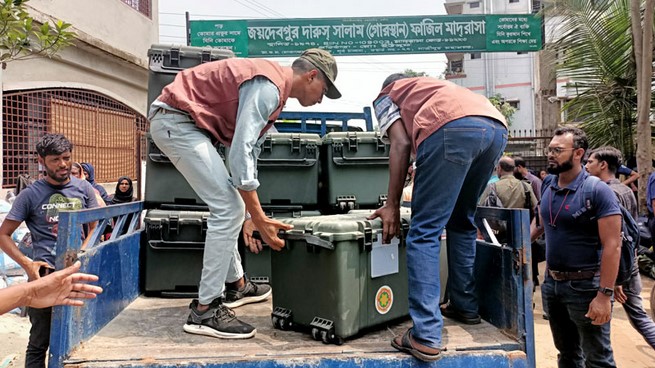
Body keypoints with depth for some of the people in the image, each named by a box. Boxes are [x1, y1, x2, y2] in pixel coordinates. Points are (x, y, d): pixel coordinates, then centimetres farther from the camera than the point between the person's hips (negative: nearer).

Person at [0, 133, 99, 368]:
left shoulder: (83, 189, 6)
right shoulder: (30, 194, 1)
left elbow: (95, 228, 10)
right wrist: (26, 263, -11)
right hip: (44, 273, -2)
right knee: (40, 342, 6)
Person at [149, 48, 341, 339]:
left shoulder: (275, 91, 14)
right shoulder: (268, 87, -18)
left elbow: (249, 150, 15)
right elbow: (241, 151, -26)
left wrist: (253, 216, 12)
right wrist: (259, 218, -23)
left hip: (183, 123, 11)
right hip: (175, 121, -11)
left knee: (229, 206, 15)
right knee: (227, 208, -15)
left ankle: (236, 286, 30)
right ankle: (204, 310, -8)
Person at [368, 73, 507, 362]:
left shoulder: (385, 96, 27)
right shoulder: (431, 87, 43)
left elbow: (401, 144, 8)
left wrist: (392, 205, 8)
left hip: (454, 127, -7)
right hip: (496, 127, 7)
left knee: (424, 231, -4)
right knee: (462, 222, 23)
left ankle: (426, 336, -10)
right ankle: (465, 305, 30)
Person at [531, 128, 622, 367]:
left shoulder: (597, 191, -16)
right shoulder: (547, 185, 4)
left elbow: (612, 245, -19)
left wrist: (604, 294, -23)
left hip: (585, 286, -6)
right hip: (551, 283, 7)